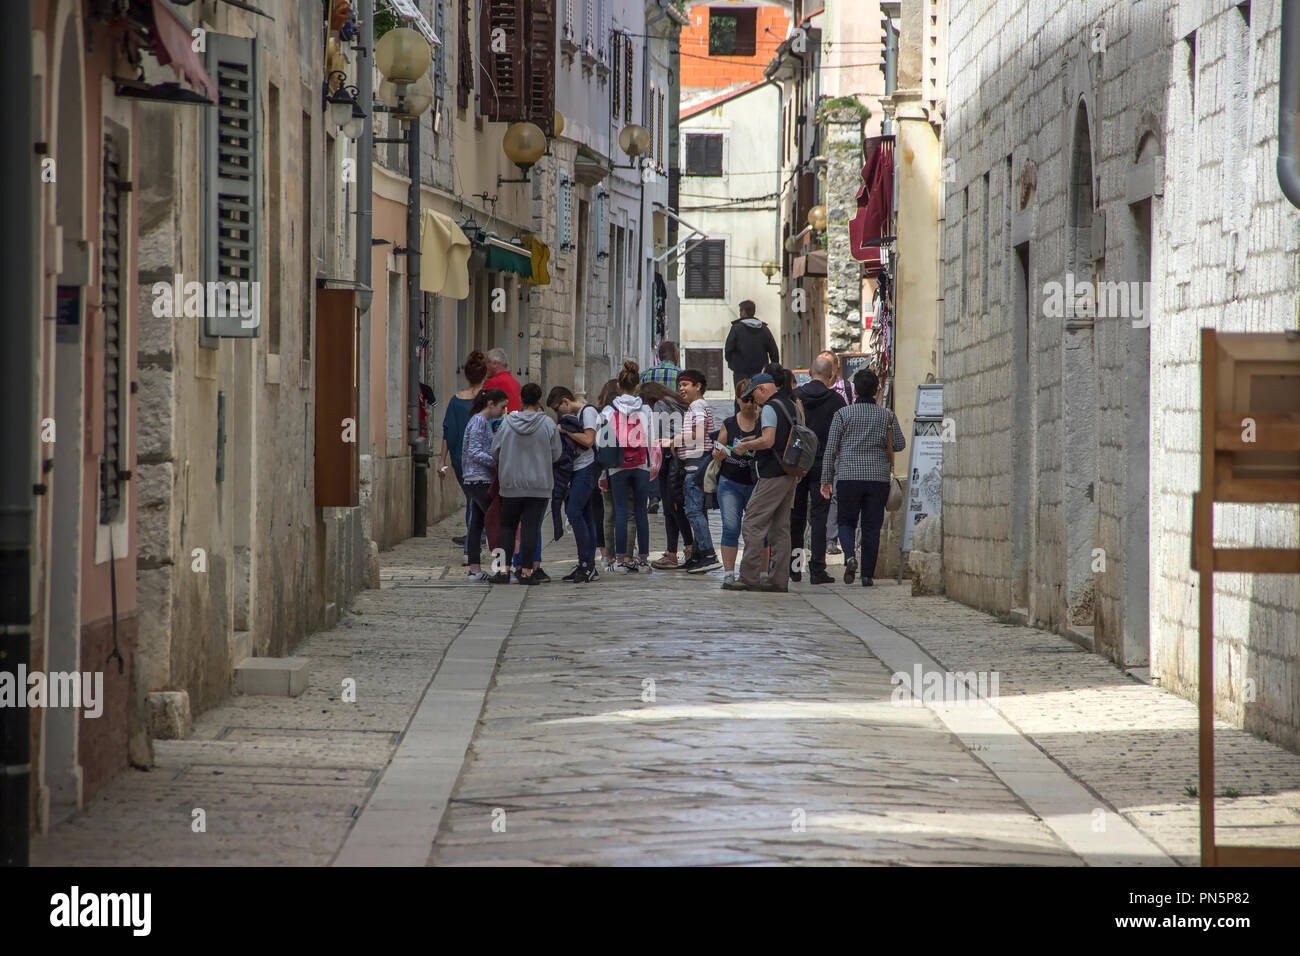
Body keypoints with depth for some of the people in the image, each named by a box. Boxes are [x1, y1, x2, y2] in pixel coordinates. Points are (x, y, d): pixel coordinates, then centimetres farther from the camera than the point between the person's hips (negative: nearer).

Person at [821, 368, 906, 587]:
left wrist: (826, 479, 5)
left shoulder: (843, 414, -2)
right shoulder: (887, 416, 2)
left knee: (846, 521, 13)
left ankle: (849, 556, -14)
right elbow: (899, 445, 6)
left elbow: (830, 449, -2)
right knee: (872, 527, 7)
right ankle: (867, 574, 4)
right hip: (879, 478, 1)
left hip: (848, 478, -1)